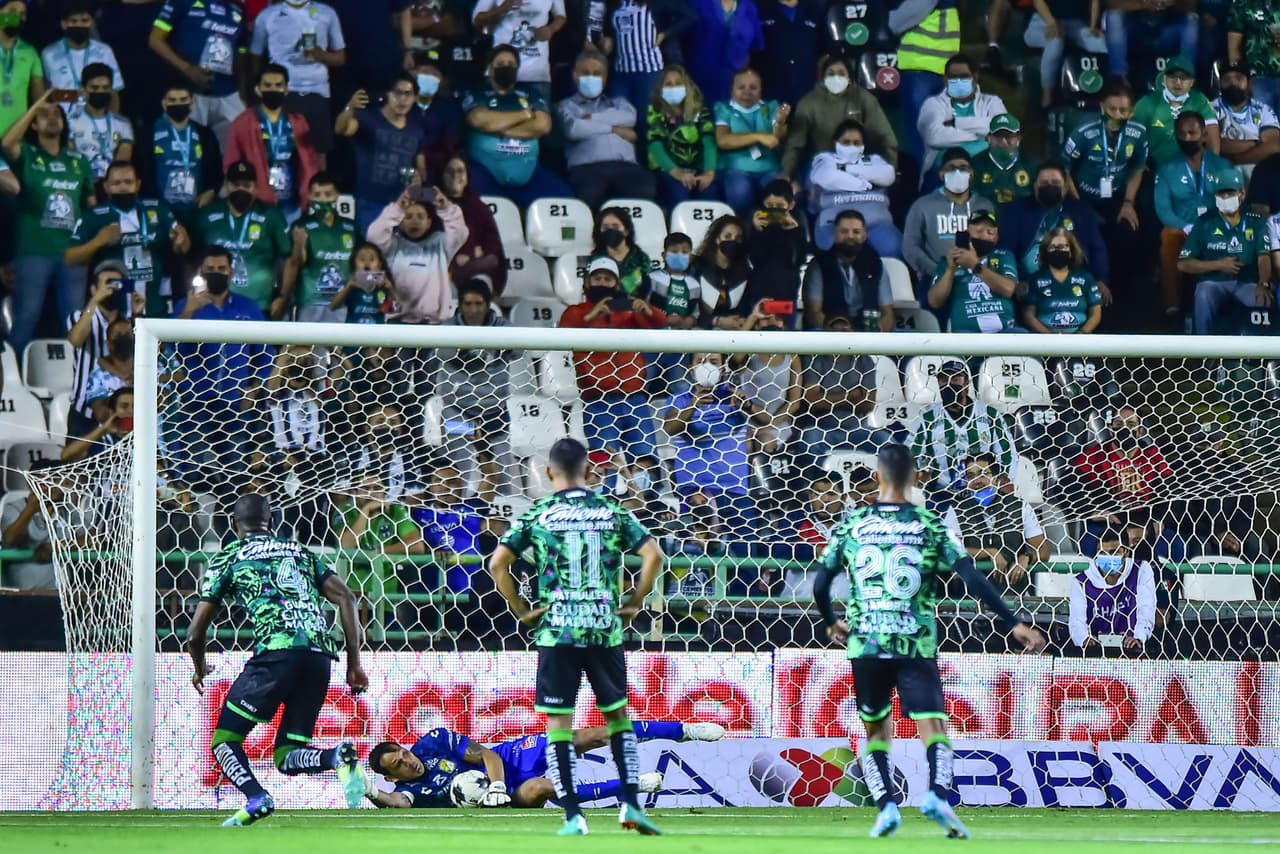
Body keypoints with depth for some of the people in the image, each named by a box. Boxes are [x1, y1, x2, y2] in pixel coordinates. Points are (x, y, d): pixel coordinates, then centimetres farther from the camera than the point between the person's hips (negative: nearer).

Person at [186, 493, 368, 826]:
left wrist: (200, 670, 37)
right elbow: (346, 597, 14)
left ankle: (256, 798, -22)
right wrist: (354, 664, 14)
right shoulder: (301, 552, 28)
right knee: (287, 757, 11)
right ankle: (339, 757, -22)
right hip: (320, 655, 4)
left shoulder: (228, 558, 17)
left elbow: (195, 633, 17)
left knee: (224, 740, 7)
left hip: (277, 650, -4)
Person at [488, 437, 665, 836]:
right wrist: (635, 602, 8)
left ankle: (572, 816, -5)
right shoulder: (611, 511, 5)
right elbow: (654, 555, -3)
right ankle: (630, 803, 7)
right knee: (618, 715, 17)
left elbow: (497, 564, -6)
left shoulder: (536, 515, 1)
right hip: (605, 628, 2)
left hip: (556, 629, -2)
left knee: (558, 724, 2)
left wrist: (519, 609, 5)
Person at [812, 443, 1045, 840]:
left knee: (876, 732, 18)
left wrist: (831, 623, 28)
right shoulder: (930, 526, 1)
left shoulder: (852, 525, 6)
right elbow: (973, 581, -6)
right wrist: (1014, 624, -5)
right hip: (916, 644, -2)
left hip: (865, 644, 2)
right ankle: (937, 793, -32)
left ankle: (886, 804, 1)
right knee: (935, 729, -5)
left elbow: (820, 584, 9)